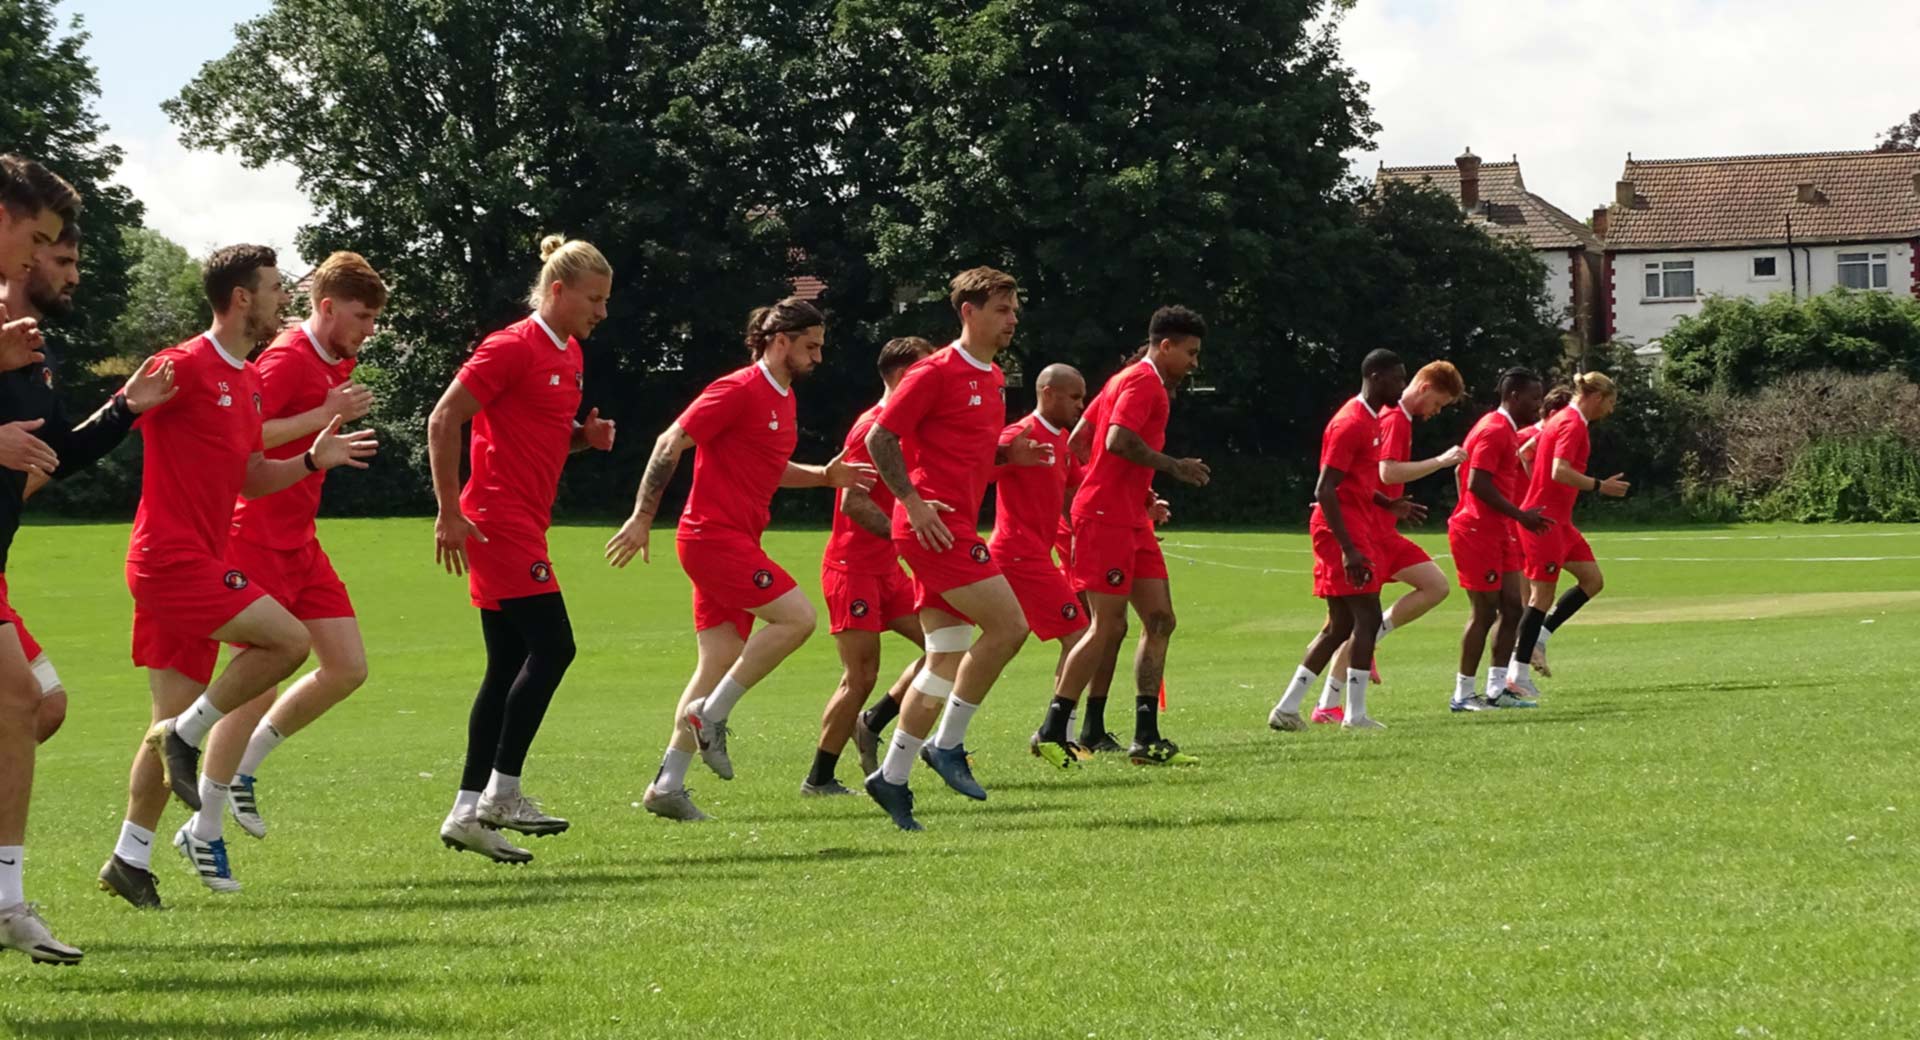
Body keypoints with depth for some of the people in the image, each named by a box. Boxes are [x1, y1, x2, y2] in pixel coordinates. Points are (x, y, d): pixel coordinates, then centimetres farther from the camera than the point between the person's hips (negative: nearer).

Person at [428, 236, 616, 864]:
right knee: (552, 646, -13)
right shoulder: (513, 347, -12)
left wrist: (587, 436, 6)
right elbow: (443, 421, -14)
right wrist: (450, 514, -17)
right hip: (497, 521, -10)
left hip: (525, 524, 10)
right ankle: (500, 794, -9)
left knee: (509, 666, 8)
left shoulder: (569, 354, 16)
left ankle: (468, 812, 9)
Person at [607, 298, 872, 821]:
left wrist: (824, 476, 14)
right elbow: (670, 444, -14)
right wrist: (642, 517, -18)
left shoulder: (783, 399, 16)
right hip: (714, 536, -9)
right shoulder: (740, 389, -12)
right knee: (796, 617, -16)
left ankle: (667, 785, 7)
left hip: (735, 540, 9)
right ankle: (711, 713, -8)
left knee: (719, 665, 6)